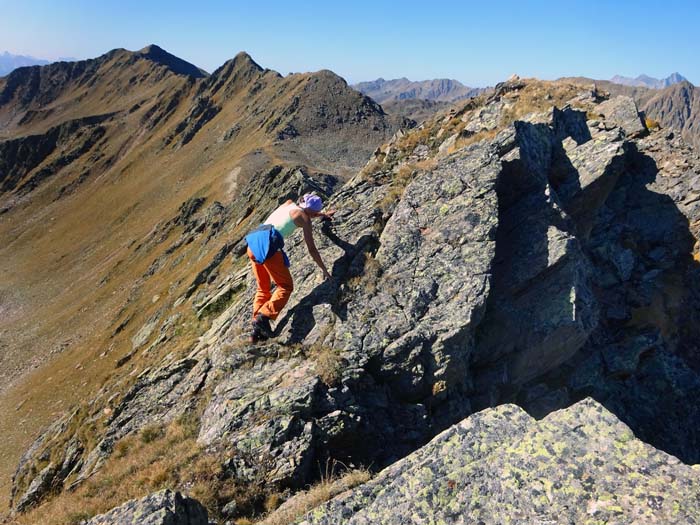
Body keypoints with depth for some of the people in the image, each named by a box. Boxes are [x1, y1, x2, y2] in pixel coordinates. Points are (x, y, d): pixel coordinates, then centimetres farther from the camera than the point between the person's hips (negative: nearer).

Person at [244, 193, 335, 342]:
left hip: (253, 244, 8)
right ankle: (264, 316, -19)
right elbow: (311, 249, 6)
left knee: (263, 288, 15)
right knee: (286, 286, 1)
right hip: (268, 245, -8)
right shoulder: (304, 218, 5)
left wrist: (323, 215, 64)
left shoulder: (288, 204, 25)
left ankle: (257, 329, 4)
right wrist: (324, 270, 15)